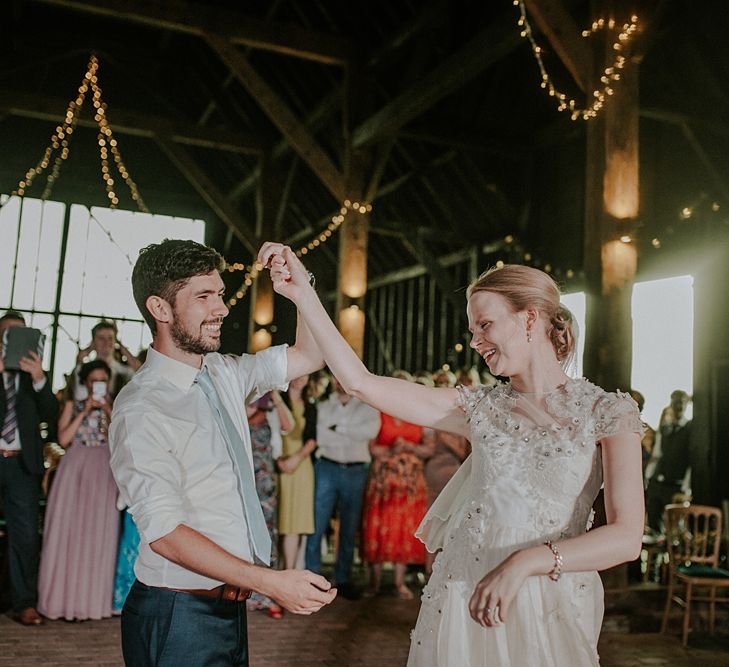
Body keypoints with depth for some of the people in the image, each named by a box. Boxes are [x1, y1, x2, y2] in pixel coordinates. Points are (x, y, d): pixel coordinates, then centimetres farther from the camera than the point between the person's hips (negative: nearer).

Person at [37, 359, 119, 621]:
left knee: (99, 534, -1)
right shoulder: (72, 406, 11)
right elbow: (64, 439, -2)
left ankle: (94, 599, 6)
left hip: (103, 473, 1)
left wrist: (109, 410, -6)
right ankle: (68, 599, 6)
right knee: (69, 531, -1)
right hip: (74, 471, 0)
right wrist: (84, 411, -5)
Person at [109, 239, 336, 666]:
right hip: (178, 617, -7)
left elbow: (310, 356, 12)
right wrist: (272, 582, -30)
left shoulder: (225, 374, 4)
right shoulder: (141, 410, -19)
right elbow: (165, 532, -24)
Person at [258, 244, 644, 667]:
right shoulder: (480, 407, 5)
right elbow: (359, 381, 1)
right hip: (461, 596, 3)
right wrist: (304, 295, -4)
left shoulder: (608, 411, -4)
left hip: (547, 608, -3)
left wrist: (527, 561, -25)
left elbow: (627, 537, -13)